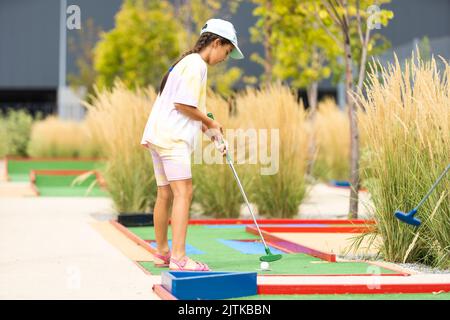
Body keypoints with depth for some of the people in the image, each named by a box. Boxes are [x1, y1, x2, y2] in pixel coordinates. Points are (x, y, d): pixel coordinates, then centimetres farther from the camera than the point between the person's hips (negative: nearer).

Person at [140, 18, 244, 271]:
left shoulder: (189, 62, 22)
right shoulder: (196, 64, -10)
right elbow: (182, 104, -17)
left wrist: (213, 134, 16)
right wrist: (210, 124, -4)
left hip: (160, 136, 10)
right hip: (172, 137, -10)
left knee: (165, 195, 16)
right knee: (183, 193, -15)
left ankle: (162, 253, 25)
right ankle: (179, 258, -23)